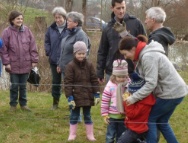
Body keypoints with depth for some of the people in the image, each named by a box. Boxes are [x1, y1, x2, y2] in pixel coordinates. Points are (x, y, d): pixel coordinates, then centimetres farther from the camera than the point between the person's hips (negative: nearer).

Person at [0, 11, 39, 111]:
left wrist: (34, 60, 2)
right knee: (14, 85, 6)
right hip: (13, 64, -2)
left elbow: (32, 47, 3)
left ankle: (23, 104, 25)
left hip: (25, 64, 2)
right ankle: (13, 104, 21)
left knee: (23, 85, 12)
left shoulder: (27, 30, 0)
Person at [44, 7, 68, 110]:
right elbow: (47, 42, 11)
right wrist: (49, 53, 0)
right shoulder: (51, 29, 3)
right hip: (54, 60, 4)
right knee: (56, 82, 13)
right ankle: (55, 102, 25)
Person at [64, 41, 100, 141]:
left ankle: (90, 134, 22)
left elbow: (94, 80, 5)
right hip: (76, 96, -2)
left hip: (87, 96, 2)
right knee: (74, 115, 10)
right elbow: (67, 82, -10)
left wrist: (97, 94, 0)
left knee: (87, 115, 13)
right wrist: (69, 97, -14)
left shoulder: (89, 65, 2)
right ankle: (72, 134, 21)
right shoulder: (70, 66, -8)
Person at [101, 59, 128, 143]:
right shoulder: (110, 86, -12)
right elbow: (105, 101, -8)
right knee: (110, 136, 7)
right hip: (112, 116, -2)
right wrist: (104, 114, -7)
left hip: (124, 116, 2)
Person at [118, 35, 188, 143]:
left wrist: (134, 98, -21)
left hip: (171, 93, -10)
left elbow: (151, 83, -25)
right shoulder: (145, 54, 10)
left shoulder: (148, 57, -21)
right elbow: (150, 80, 10)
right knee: (162, 121, 17)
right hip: (175, 90, 10)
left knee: (150, 119, 0)